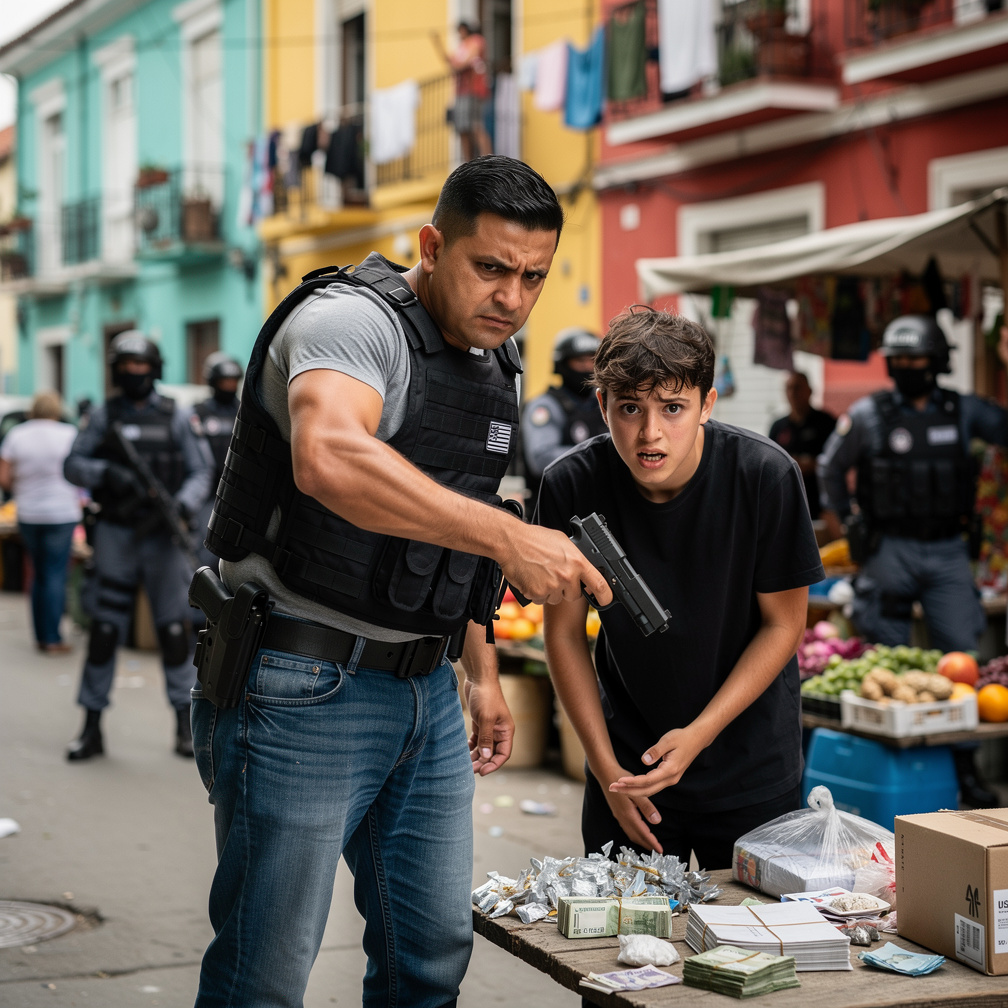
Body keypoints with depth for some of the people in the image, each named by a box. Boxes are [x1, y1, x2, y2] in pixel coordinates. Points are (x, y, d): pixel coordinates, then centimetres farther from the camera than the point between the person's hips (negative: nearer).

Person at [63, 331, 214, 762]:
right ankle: (92, 727, 9)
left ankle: (185, 723, 10)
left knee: (174, 626, 1)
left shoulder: (176, 416, 3)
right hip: (116, 534, 1)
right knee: (104, 628, 2)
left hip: (162, 535, 0)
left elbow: (201, 471, 1)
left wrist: (181, 507, -17)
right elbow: (72, 464, 2)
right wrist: (107, 473, -17)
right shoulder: (102, 416, 5)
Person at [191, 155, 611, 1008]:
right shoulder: (349, 321, -15)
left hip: (425, 690, 9)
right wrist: (508, 536, -37)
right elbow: (330, 460, -37)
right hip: (306, 689, -8)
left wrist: (482, 673, 20)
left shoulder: (491, 364, 13)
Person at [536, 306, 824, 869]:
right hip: (627, 764, 1)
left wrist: (698, 734, -19)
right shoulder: (572, 485, -16)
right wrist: (606, 768, -7)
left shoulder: (766, 475, -21)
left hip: (754, 771, -1)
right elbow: (565, 632, -4)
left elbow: (784, 625, -10)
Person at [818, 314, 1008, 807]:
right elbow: (831, 467, 10)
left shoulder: (962, 410, 5)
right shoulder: (868, 414, -1)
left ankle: (965, 770, 7)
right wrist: (844, 524, 7)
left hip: (948, 552, 2)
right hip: (890, 552, -2)